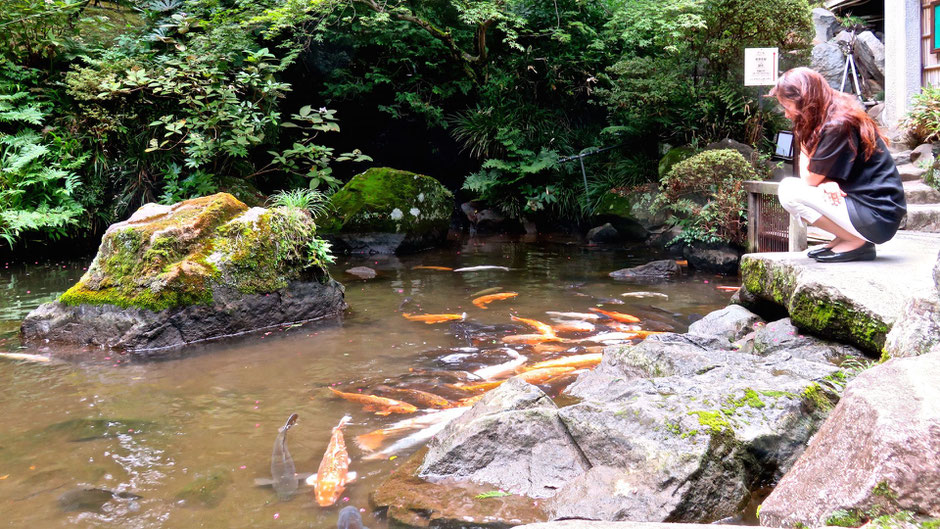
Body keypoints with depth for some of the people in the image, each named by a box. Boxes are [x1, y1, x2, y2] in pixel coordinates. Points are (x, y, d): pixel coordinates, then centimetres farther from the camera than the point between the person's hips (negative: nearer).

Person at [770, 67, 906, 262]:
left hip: (878, 218, -10)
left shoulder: (837, 125, -20)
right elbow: (809, 175, 5)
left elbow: (809, 179, -17)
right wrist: (826, 182, -13)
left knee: (789, 191, -18)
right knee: (788, 186, 9)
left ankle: (856, 243, -8)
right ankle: (843, 238, 6)